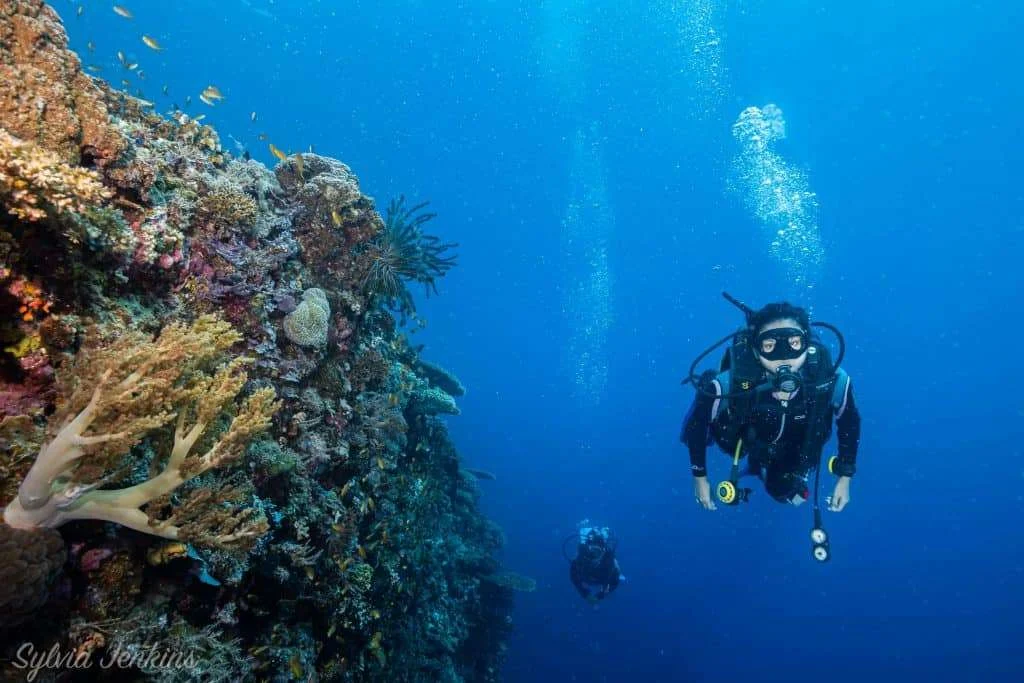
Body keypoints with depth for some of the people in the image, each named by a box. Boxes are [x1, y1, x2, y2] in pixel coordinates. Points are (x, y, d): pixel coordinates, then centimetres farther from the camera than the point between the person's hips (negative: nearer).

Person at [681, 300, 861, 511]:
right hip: (747, 438, -1)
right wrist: (699, 477, -16)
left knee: (785, 494, 20)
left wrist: (844, 478, -7)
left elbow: (849, 423, -15)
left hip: (796, 451, 2)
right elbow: (696, 424, -26)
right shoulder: (729, 384, -45)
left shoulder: (832, 381, -39)